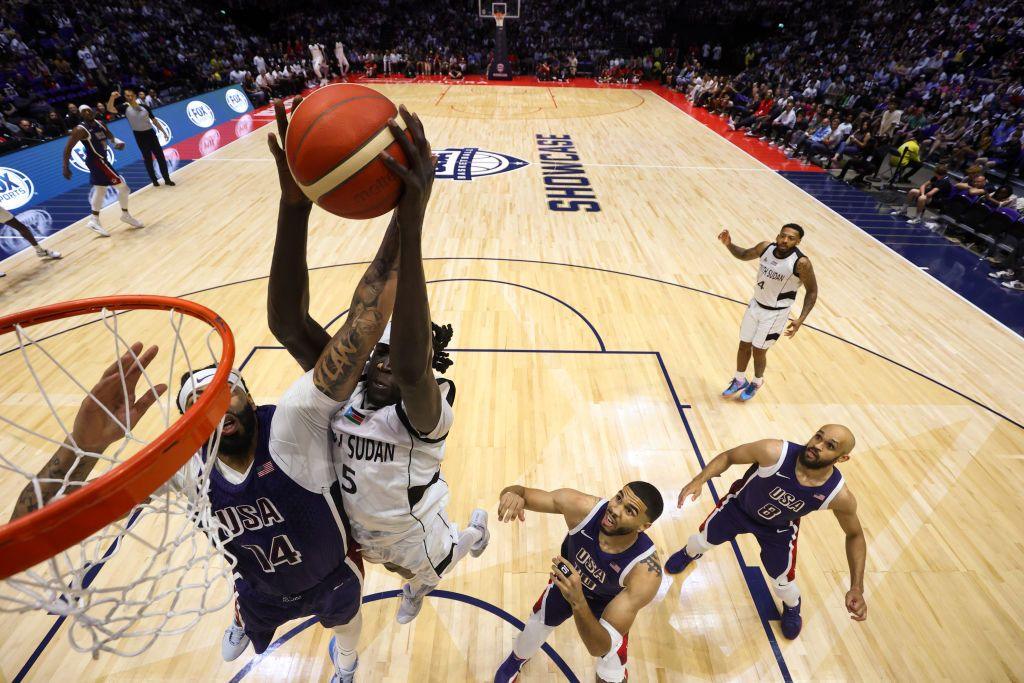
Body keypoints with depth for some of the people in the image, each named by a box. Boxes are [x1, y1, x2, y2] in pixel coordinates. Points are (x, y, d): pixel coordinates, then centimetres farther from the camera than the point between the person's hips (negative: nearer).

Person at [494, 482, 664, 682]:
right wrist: (512, 493, -55)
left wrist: (578, 602, -57)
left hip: (610, 603, -2)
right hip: (567, 580, 2)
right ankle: (516, 660, 60)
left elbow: (599, 648, -39)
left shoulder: (646, 572, -41)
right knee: (534, 628, 22)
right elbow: (521, 493, -31)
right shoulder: (582, 506, -39)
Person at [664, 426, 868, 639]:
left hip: (779, 529, 1)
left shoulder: (839, 496, -33)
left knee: (782, 581, 15)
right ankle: (689, 554, 58)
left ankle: (792, 607, 55)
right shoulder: (774, 452, -41)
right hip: (739, 506, 0)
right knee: (703, 539, 18)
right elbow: (728, 456, -25)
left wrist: (857, 587, -20)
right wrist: (700, 479, -41)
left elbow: (855, 535, -12)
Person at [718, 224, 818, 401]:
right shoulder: (766, 247, -11)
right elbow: (744, 255, 9)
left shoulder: (801, 262, -24)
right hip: (755, 305, 5)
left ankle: (757, 383, 36)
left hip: (775, 313, -5)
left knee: (758, 351, 6)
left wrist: (801, 319, -21)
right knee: (744, 345, 14)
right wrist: (728, 244, -11)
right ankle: (739, 380, 36)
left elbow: (812, 291, -13)